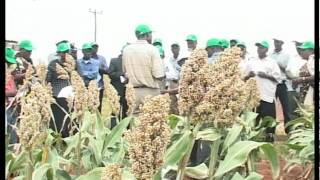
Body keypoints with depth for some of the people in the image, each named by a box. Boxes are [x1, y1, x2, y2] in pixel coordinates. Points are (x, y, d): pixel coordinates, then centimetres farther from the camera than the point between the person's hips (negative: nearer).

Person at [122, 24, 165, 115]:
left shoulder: (126, 49, 5)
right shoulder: (152, 49, -9)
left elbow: (125, 72, 13)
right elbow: (159, 76, -14)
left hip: (132, 91, 5)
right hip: (150, 91, -5)